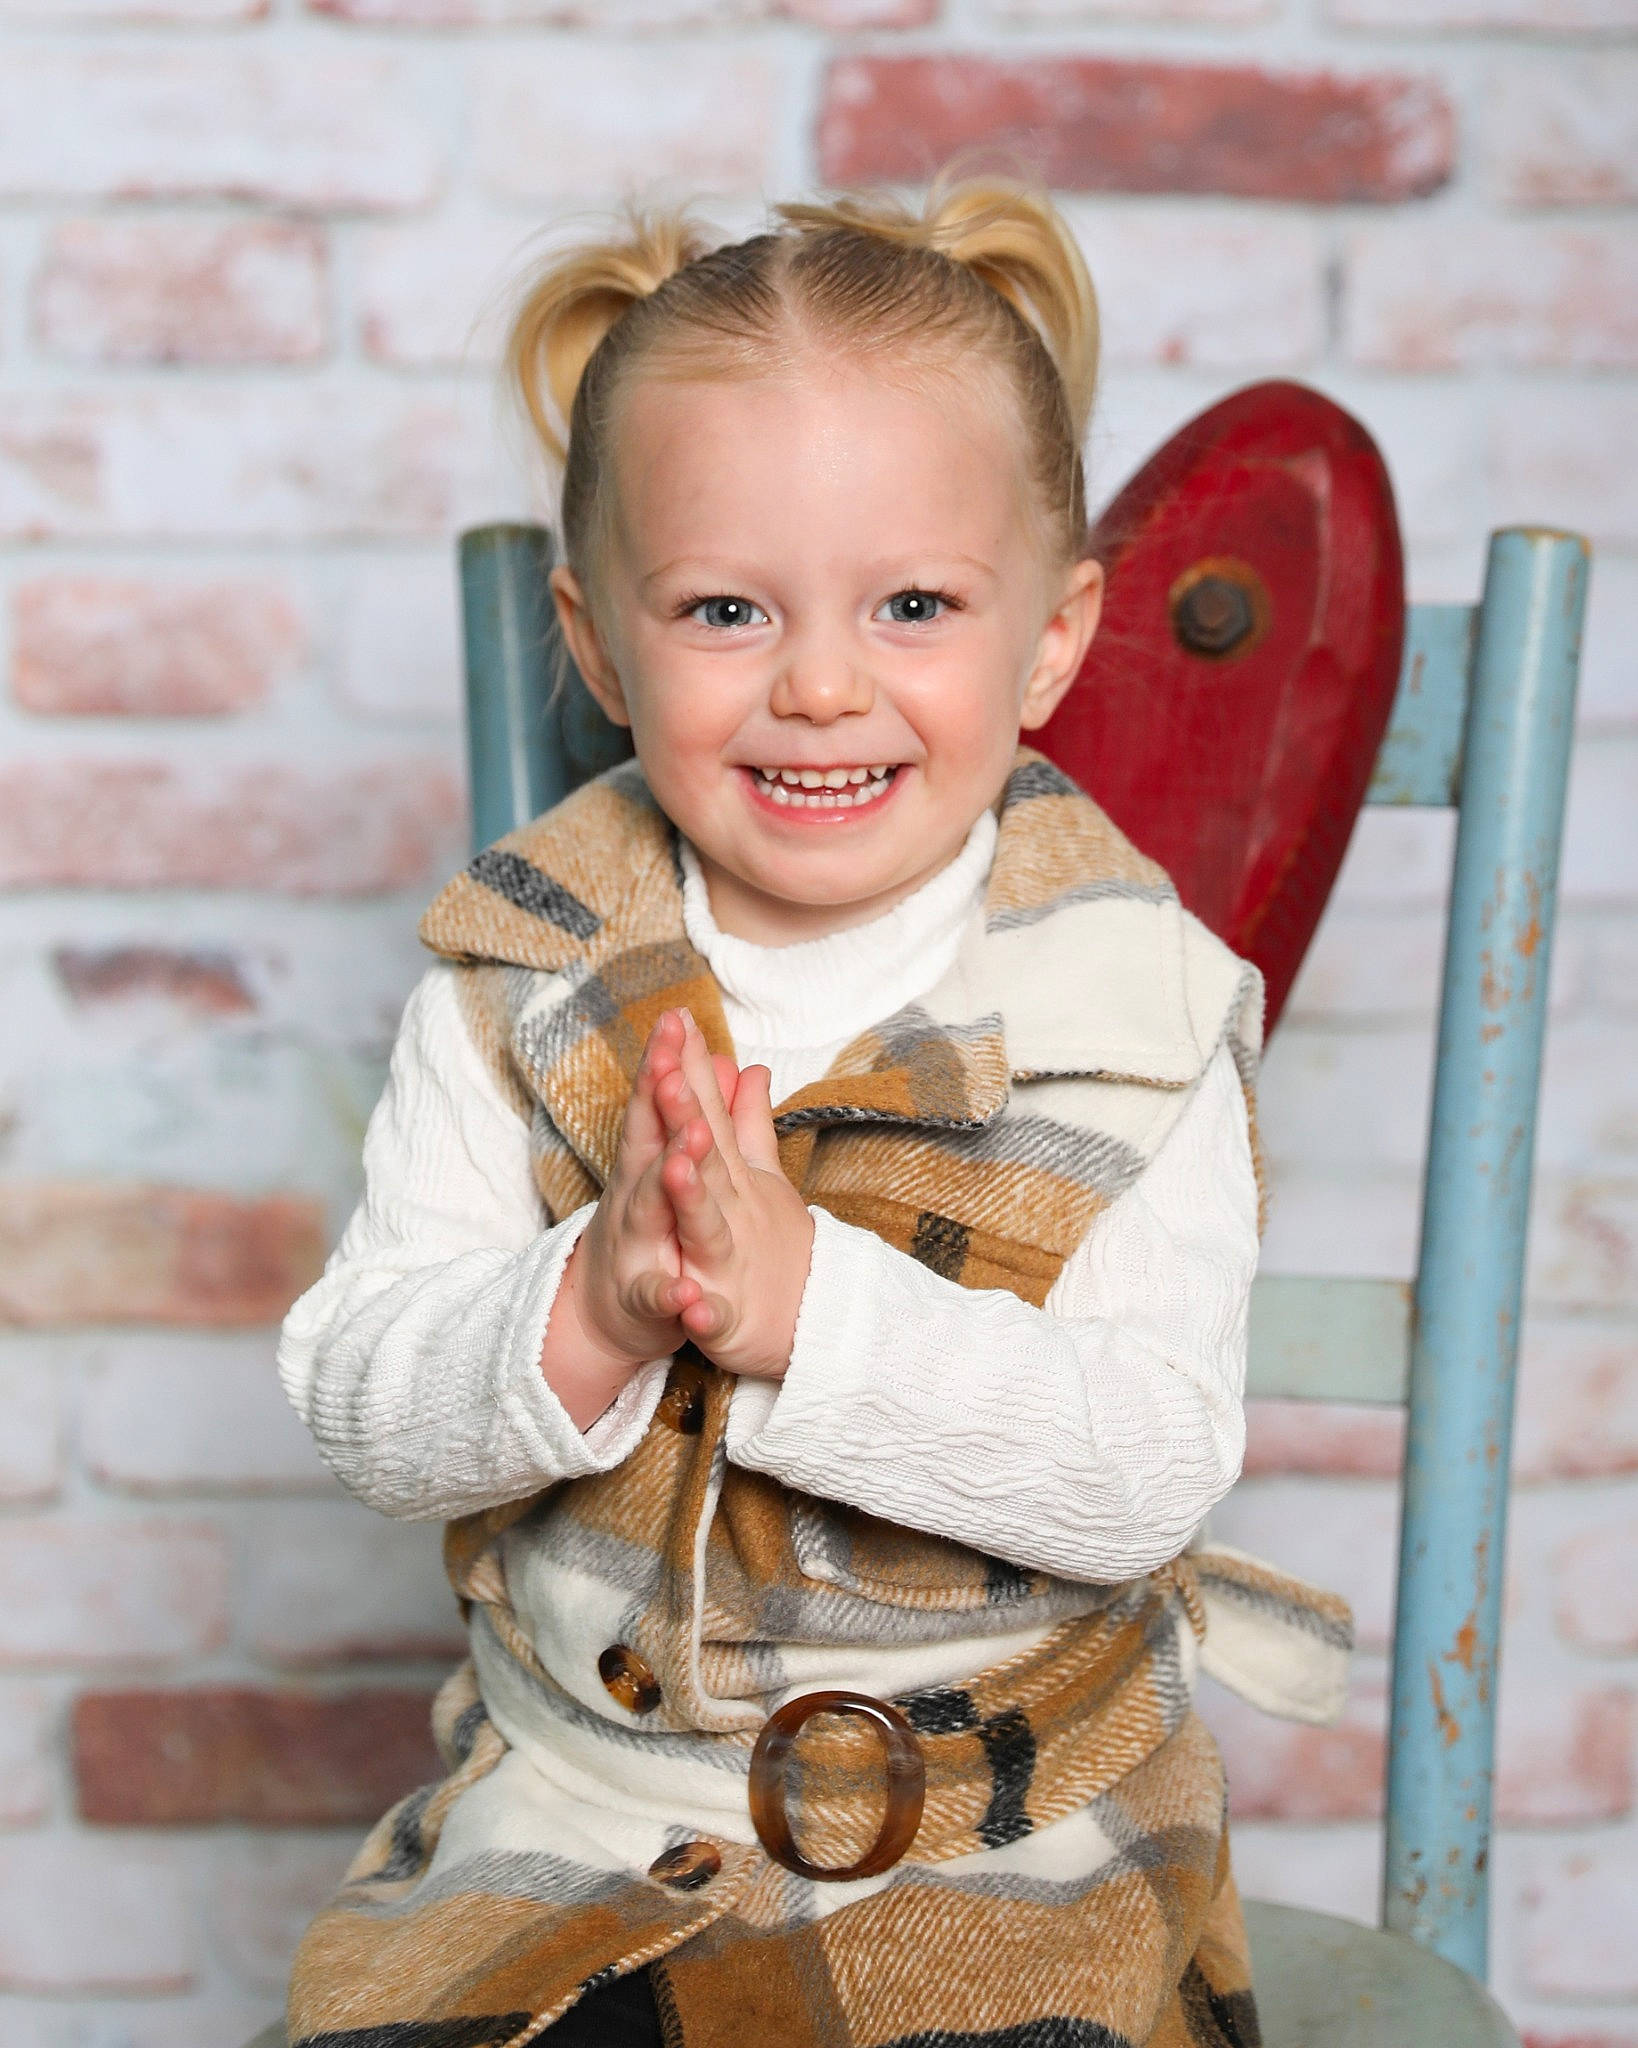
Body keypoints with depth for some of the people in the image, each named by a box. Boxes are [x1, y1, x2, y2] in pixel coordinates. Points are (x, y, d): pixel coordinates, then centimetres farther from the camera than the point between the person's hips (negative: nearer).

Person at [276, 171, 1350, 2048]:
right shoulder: (514, 982, -3)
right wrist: (586, 1314, -26)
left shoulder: (1133, 1008, -8)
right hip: (565, 1813, 2)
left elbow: (1155, 1469, -16)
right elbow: (360, 1411, -6)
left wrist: (808, 1303, -29)